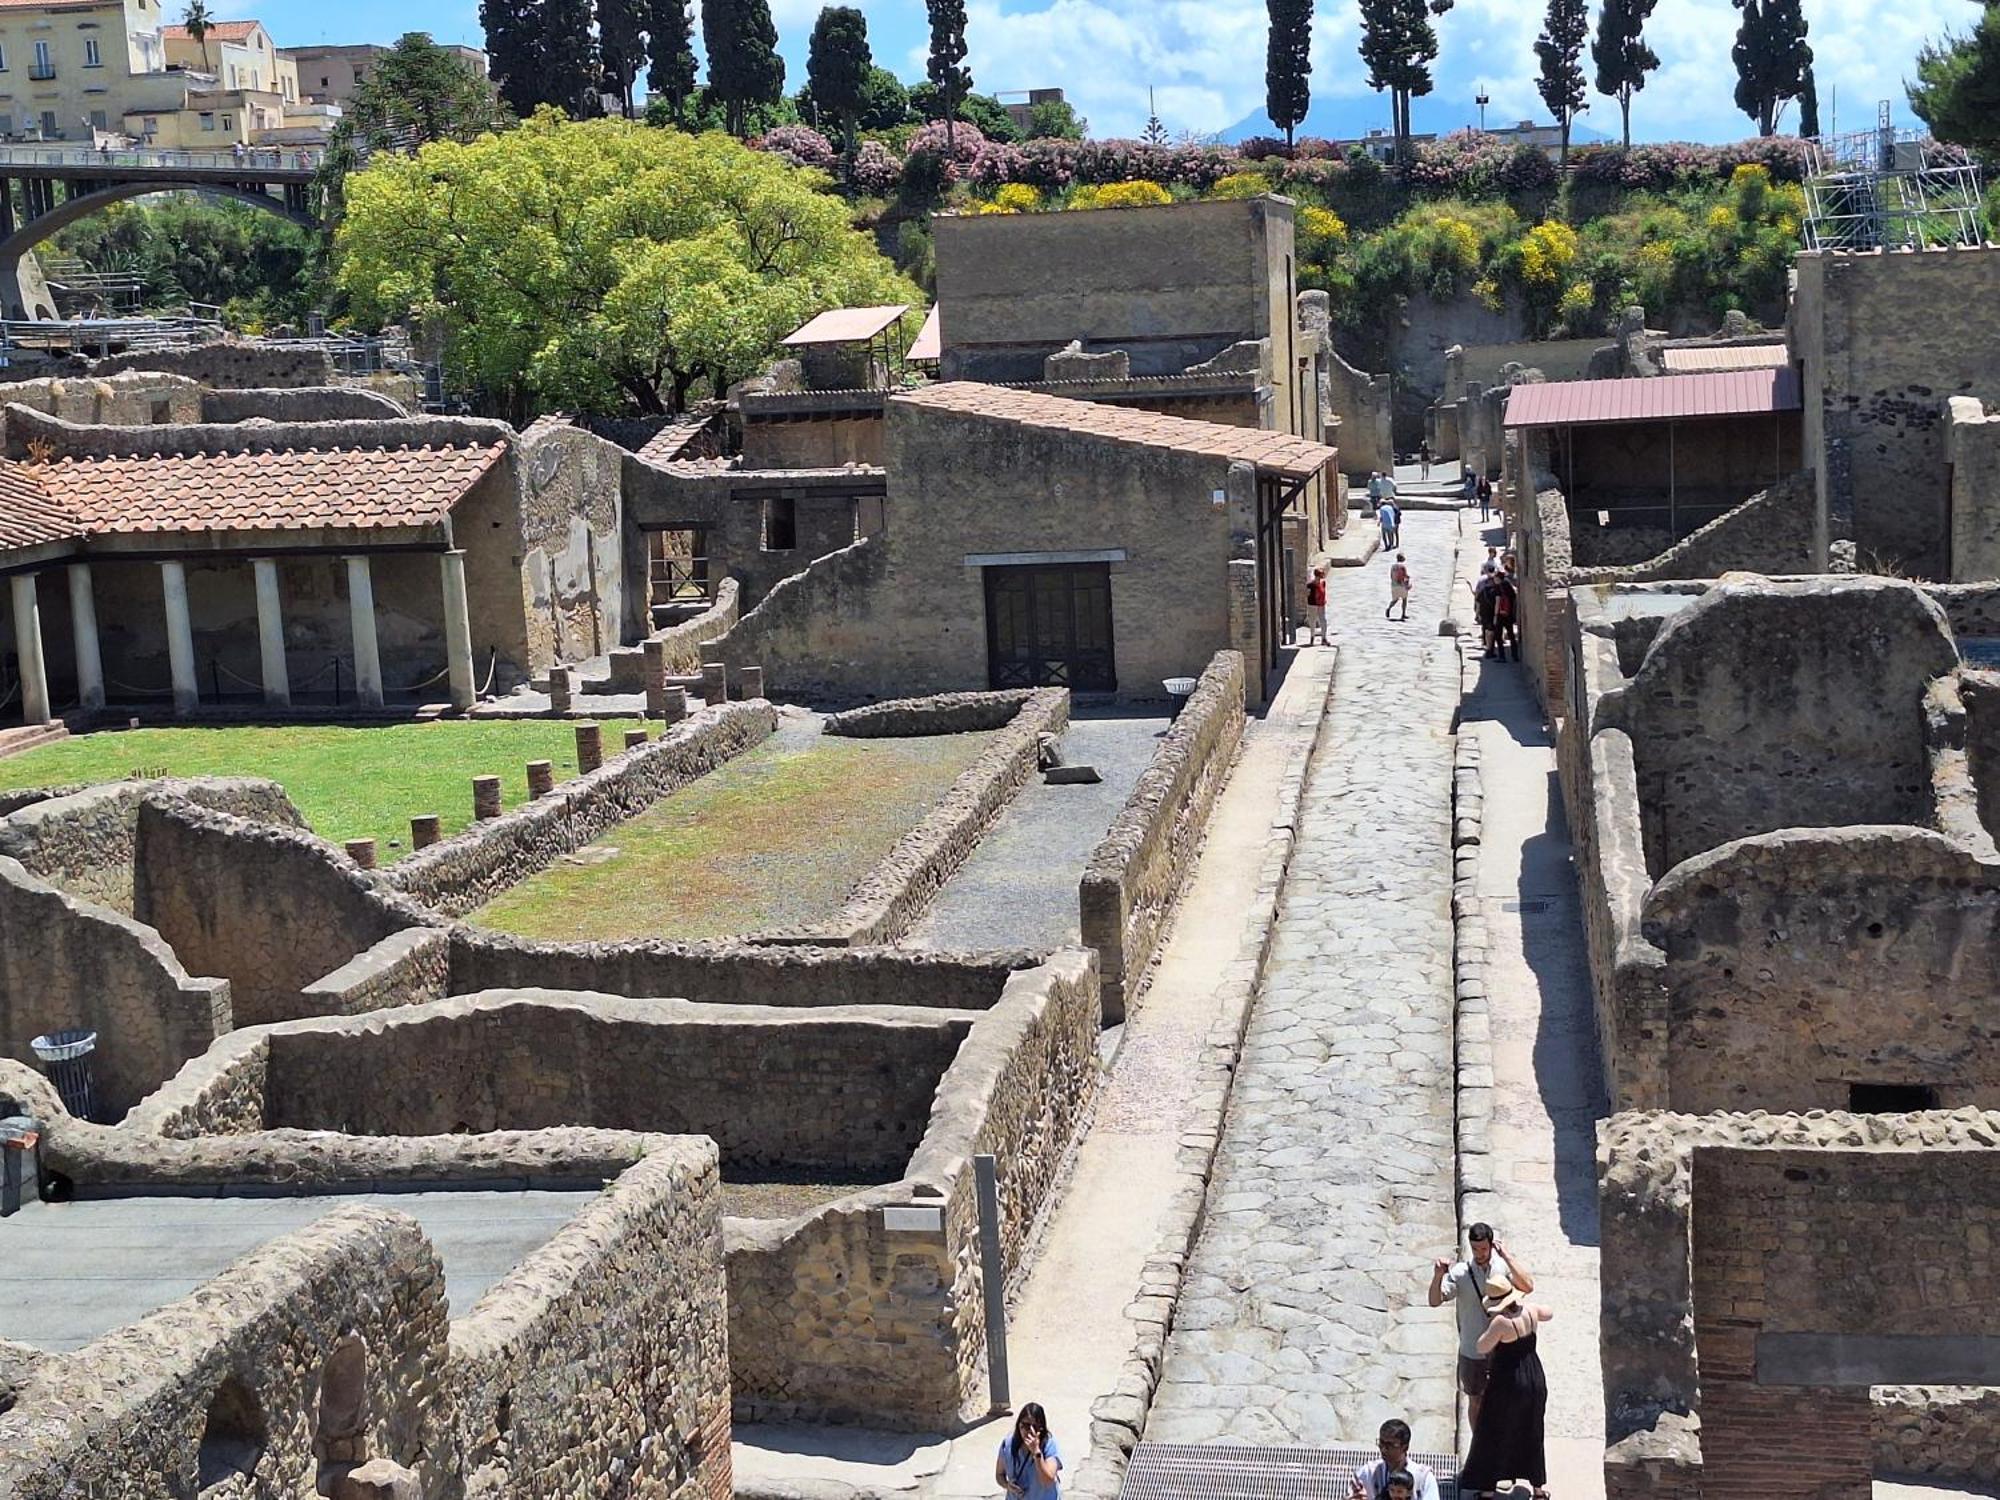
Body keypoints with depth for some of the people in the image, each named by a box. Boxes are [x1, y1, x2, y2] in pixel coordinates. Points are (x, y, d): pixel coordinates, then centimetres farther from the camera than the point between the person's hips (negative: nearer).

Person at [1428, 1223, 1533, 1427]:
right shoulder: (1460, 1272, -15)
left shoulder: (1503, 1266, -12)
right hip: (1472, 1351, 0)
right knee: (1475, 1401, 17)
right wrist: (1438, 1277, -40)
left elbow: (1528, 1286, -27)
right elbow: (1435, 1301, -21)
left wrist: (1506, 1256, -32)